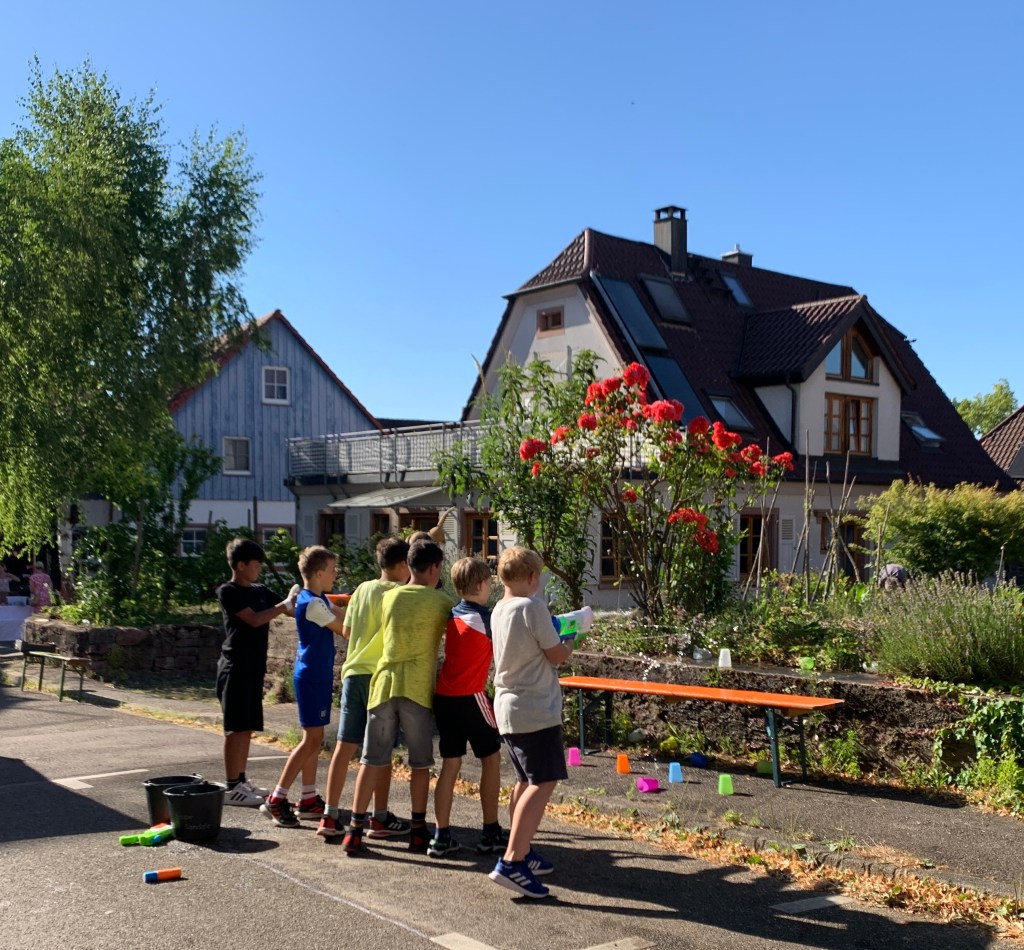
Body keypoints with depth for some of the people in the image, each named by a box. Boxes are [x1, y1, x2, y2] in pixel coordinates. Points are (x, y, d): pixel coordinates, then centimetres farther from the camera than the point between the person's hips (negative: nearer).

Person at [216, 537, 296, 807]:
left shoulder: (261, 591, 13)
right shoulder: (228, 592, -9)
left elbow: (291, 609, 13)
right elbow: (254, 619, -19)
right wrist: (284, 605, -16)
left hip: (254, 668, 7)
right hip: (235, 668, -7)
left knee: (248, 727, 11)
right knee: (236, 728, -5)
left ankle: (241, 780, 20)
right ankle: (232, 787, 0)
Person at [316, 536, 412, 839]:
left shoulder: (362, 589, 9)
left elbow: (346, 630, 14)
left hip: (354, 672, 6)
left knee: (344, 746, 8)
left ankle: (329, 817, 10)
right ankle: (380, 819, 9)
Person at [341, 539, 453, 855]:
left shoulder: (390, 597, 11)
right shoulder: (440, 601, 0)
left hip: (384, 683, 3)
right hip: (417, 688, -3)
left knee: (371, 760, 7)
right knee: (420, 763, 9)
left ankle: (355, 829, 6)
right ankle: (418, 831, 14)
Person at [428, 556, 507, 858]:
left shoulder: (453, 615, 8)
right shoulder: (483, 618, -13)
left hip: (443, 696, 7)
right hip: (469, 697, -7)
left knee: (450, 763, 9)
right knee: (491, 758, 9)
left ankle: (441, 836, 8)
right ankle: (491, 833, 13)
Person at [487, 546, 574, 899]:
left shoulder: (498, 611, 10)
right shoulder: (532, 606, -14)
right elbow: (556, 655, -10)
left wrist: (552, 633, 22)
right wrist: (569, 645, 10)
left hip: (508, 708, 9)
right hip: (536, 709, -9)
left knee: (526, 781, 18)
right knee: (543, 783, -10)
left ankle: (523, 853, 24)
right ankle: (511, 862, -17)